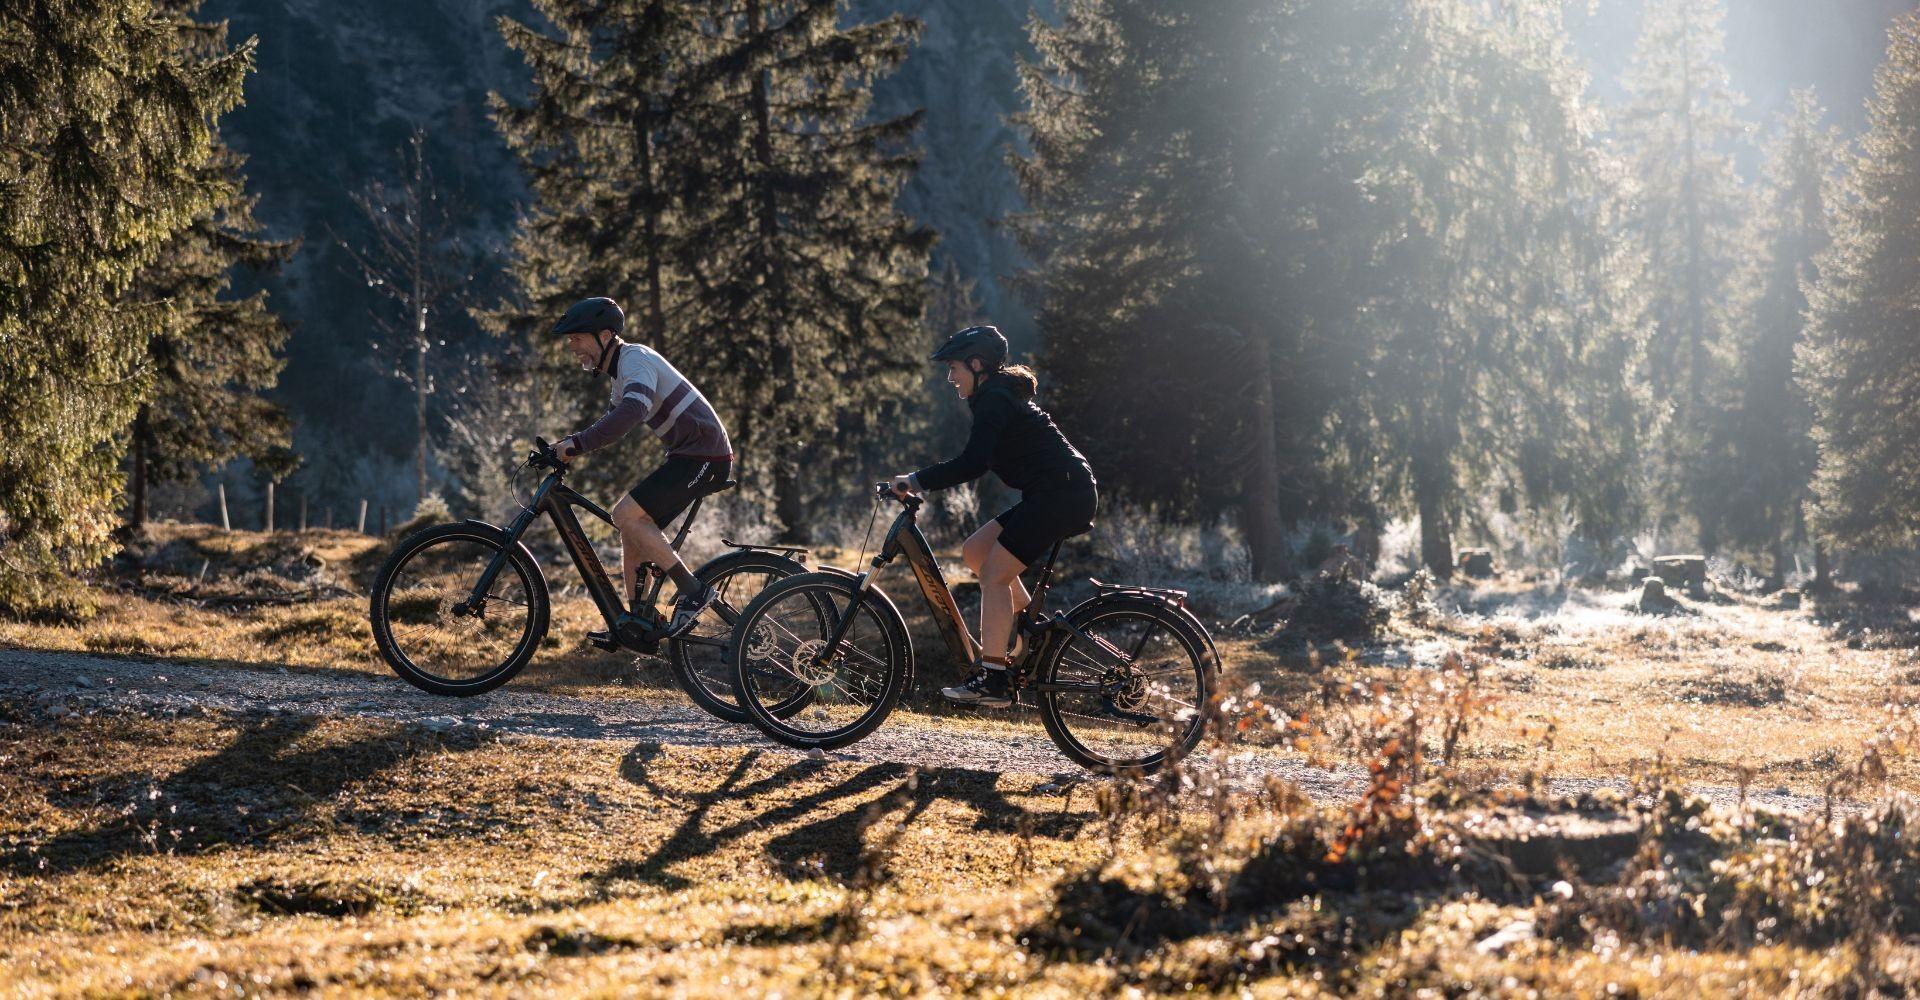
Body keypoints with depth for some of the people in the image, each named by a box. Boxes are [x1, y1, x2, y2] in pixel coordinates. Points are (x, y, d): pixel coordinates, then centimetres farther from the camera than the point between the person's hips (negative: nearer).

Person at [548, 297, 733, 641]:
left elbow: (632, 411, -34)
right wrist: (563, 447, 11)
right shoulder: (623, 368, 17)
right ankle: (636, 620, 14)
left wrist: (576, 444, -37)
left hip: (704, 455, -10)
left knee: (626, 515, -17)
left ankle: (694, 592, -13)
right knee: (633, 526, 10)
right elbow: (614, 422, 25)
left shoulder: (636, 359, -16)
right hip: (688, 454, 10)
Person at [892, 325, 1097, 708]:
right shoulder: (997, 396, 19)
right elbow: (978, 461, 26)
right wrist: (922, 481, 20)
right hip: (1061, 495, 10)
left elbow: (972, 464, -24)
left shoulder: (994, 401, -13)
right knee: (975, 551, 11)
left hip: (1063, 494, -10)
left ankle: (992, 681, -11)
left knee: (993, 573, -10)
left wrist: (917, 481, -19)